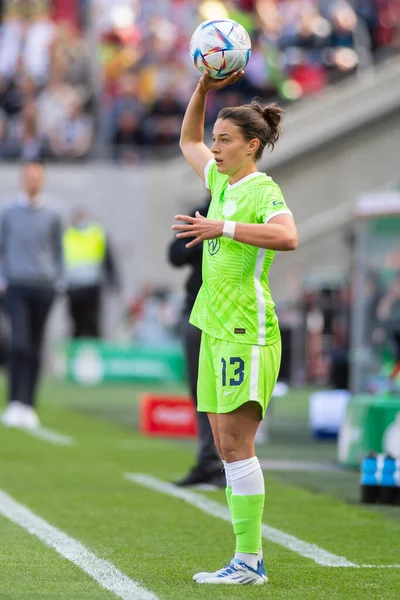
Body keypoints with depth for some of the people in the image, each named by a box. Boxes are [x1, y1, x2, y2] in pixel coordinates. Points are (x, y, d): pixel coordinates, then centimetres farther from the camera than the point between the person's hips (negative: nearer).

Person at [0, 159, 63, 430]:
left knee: (35, 349, 3)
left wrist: (57, 282, 5)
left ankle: (29, 405, 9)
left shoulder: (52, 216, 9)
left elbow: (58, 252, 15)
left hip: (43, 288, 1)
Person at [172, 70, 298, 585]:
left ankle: (250, 561, -10)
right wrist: (203, 89, 20)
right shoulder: (222, 182, 15)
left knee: (236, 446, -11)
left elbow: (287, 236, -29)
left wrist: (223, 227, -32)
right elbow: (188, 142, 33)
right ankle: (247, 558, 8)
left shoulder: (264, 191, -9)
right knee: (226, 448, 6)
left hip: (248, 331, -9)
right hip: (216, 329, 9)